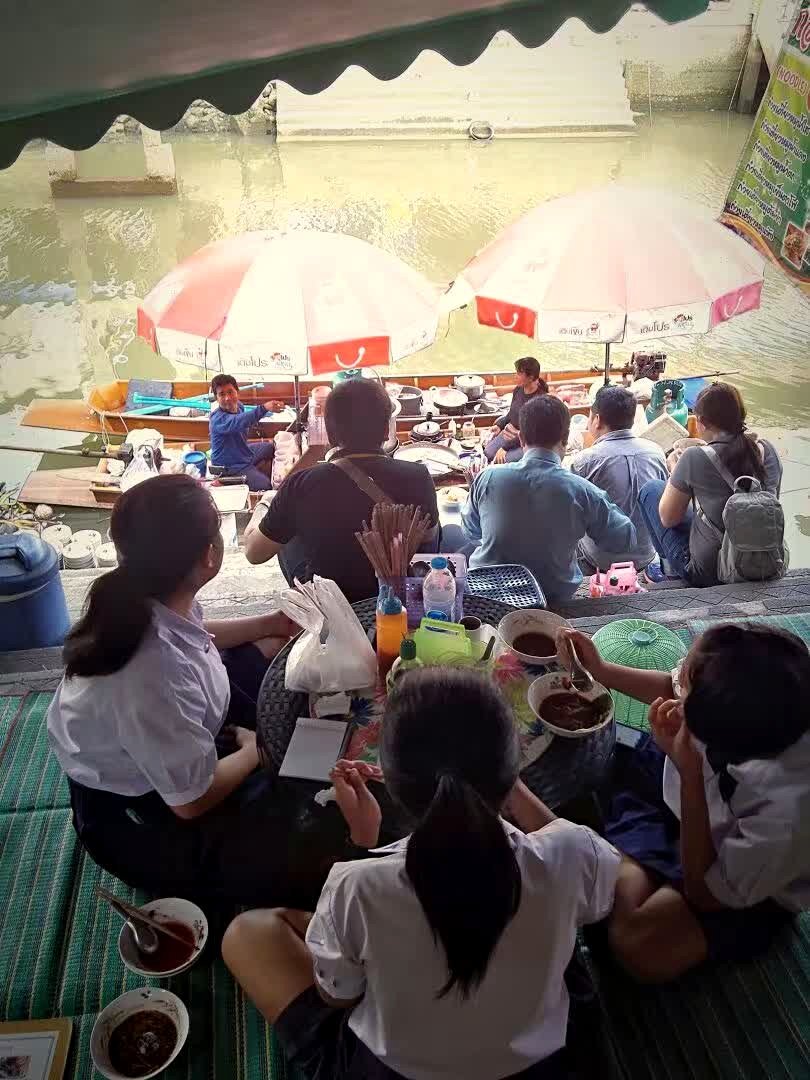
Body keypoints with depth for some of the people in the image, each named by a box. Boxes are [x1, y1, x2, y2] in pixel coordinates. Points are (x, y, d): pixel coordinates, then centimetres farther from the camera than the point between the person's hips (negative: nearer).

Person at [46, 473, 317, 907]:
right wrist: (254, 750, -11)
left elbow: (197, 636, 10)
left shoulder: (147, 601, -18)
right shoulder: (155, 674, -43)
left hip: (176, 739, 9)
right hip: (139, 816, -8)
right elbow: (193, 800, -27)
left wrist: (271, 624, 7)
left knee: (271, 651, 16)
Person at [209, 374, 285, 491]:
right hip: (231, 467, -9)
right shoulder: (218, 419, -33)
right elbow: (238, 422, -55)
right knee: (266, 486, -19)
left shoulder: (239, 406, -5)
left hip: (245, 452, 9)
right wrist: (264, 408, -68)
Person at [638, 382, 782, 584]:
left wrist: (675, 470, 9)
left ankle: (671, 568, 22)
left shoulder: (694, 458, -20)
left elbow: (668, 518, -7)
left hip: (708, 573, -6)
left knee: (650, 489, 11)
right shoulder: (767, 450, -4)